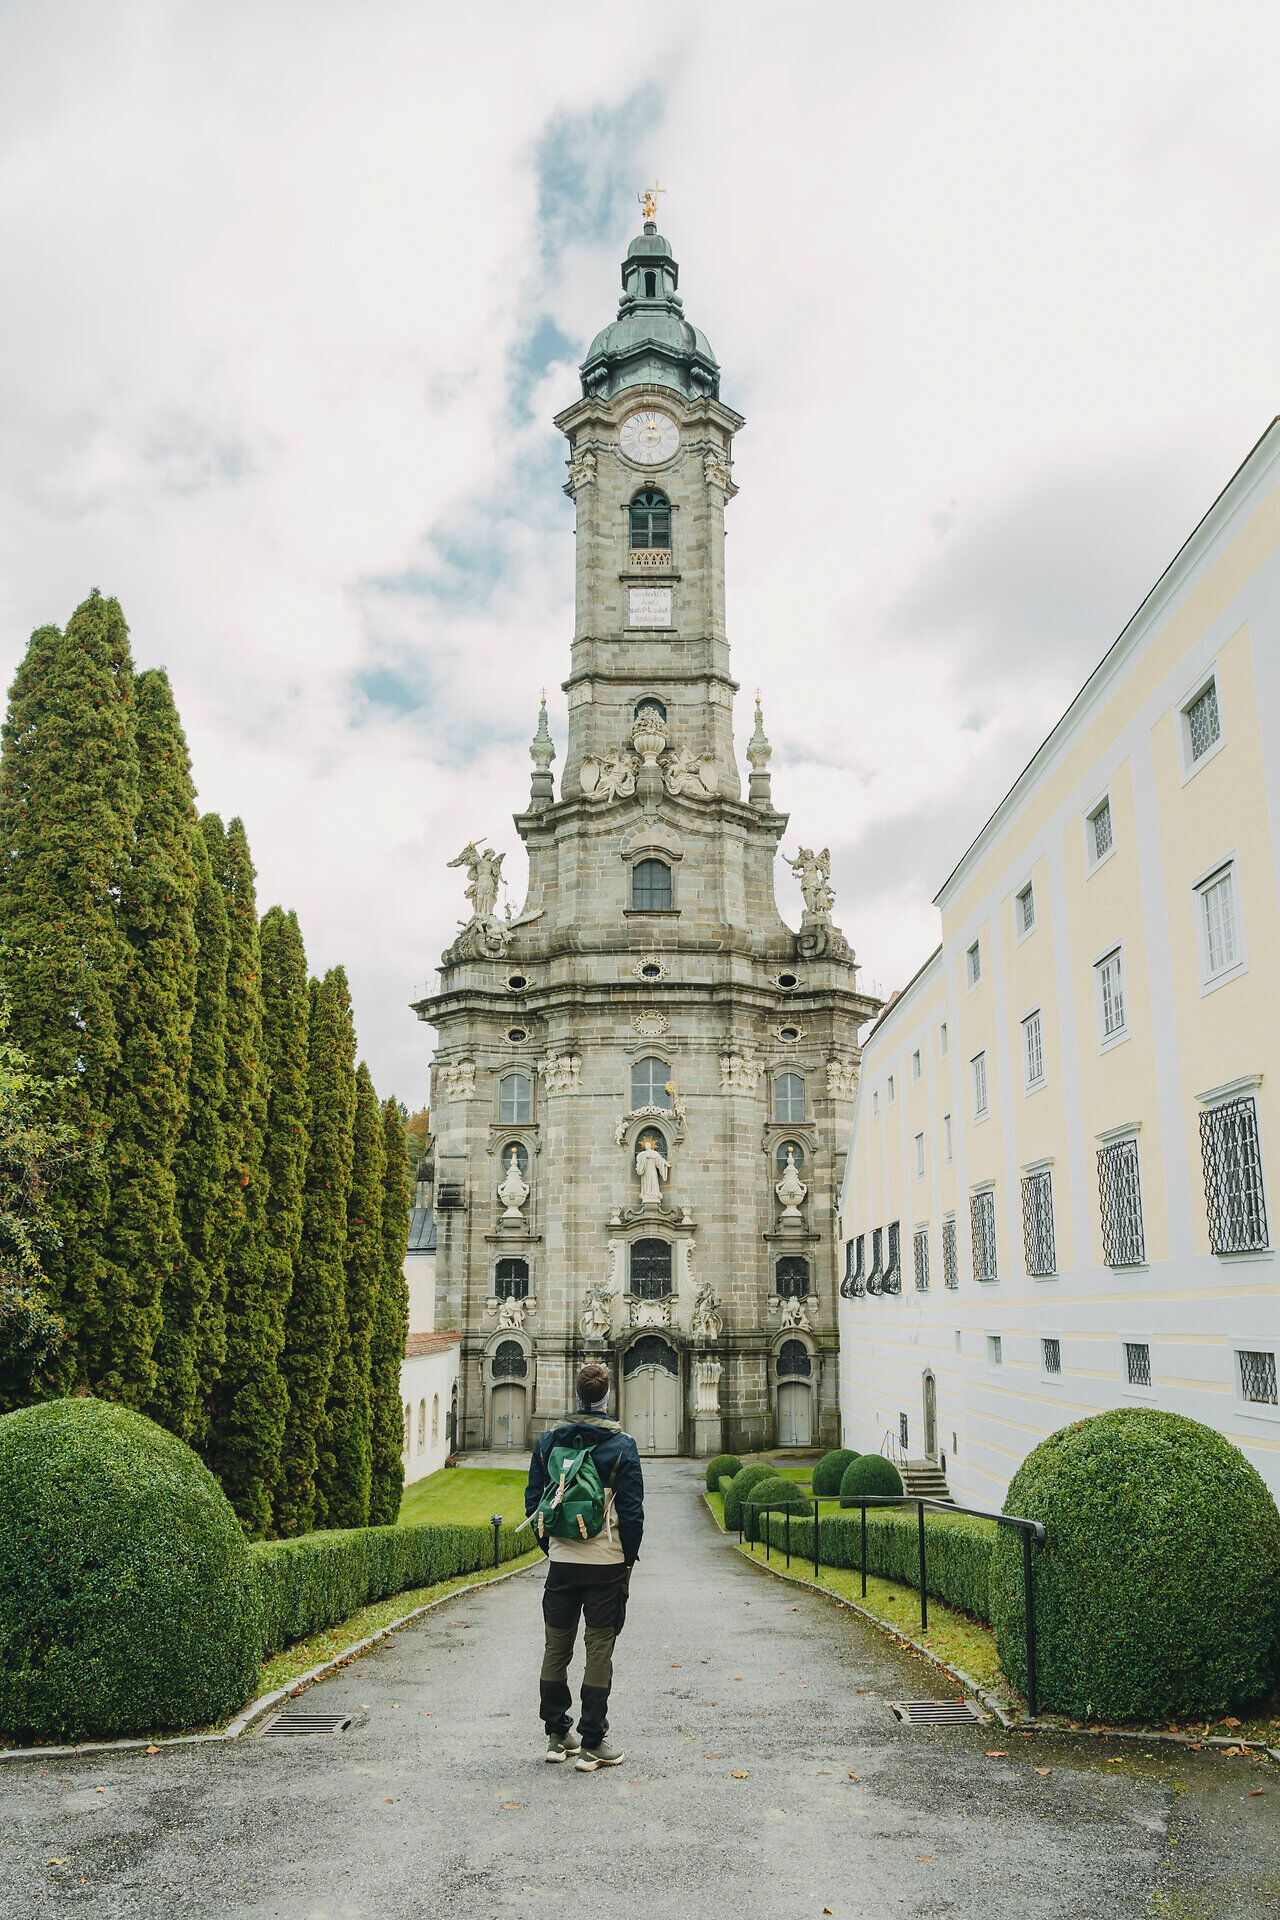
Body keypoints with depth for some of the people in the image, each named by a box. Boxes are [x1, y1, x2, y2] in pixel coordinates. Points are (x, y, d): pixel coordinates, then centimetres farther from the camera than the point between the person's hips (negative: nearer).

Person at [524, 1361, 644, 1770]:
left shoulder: (548, 1442, 3)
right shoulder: (621, 1445, -8)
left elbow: (533, 1501, 7)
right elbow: (632, 1510, -8)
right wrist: (628, 1560, 2)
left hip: (561, 1562, 3)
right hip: (606, 1563, -3)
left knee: (556, 1648, 14)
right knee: (599, 1651, 2)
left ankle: (557, 1735, 23)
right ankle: (591, 1745, 6)